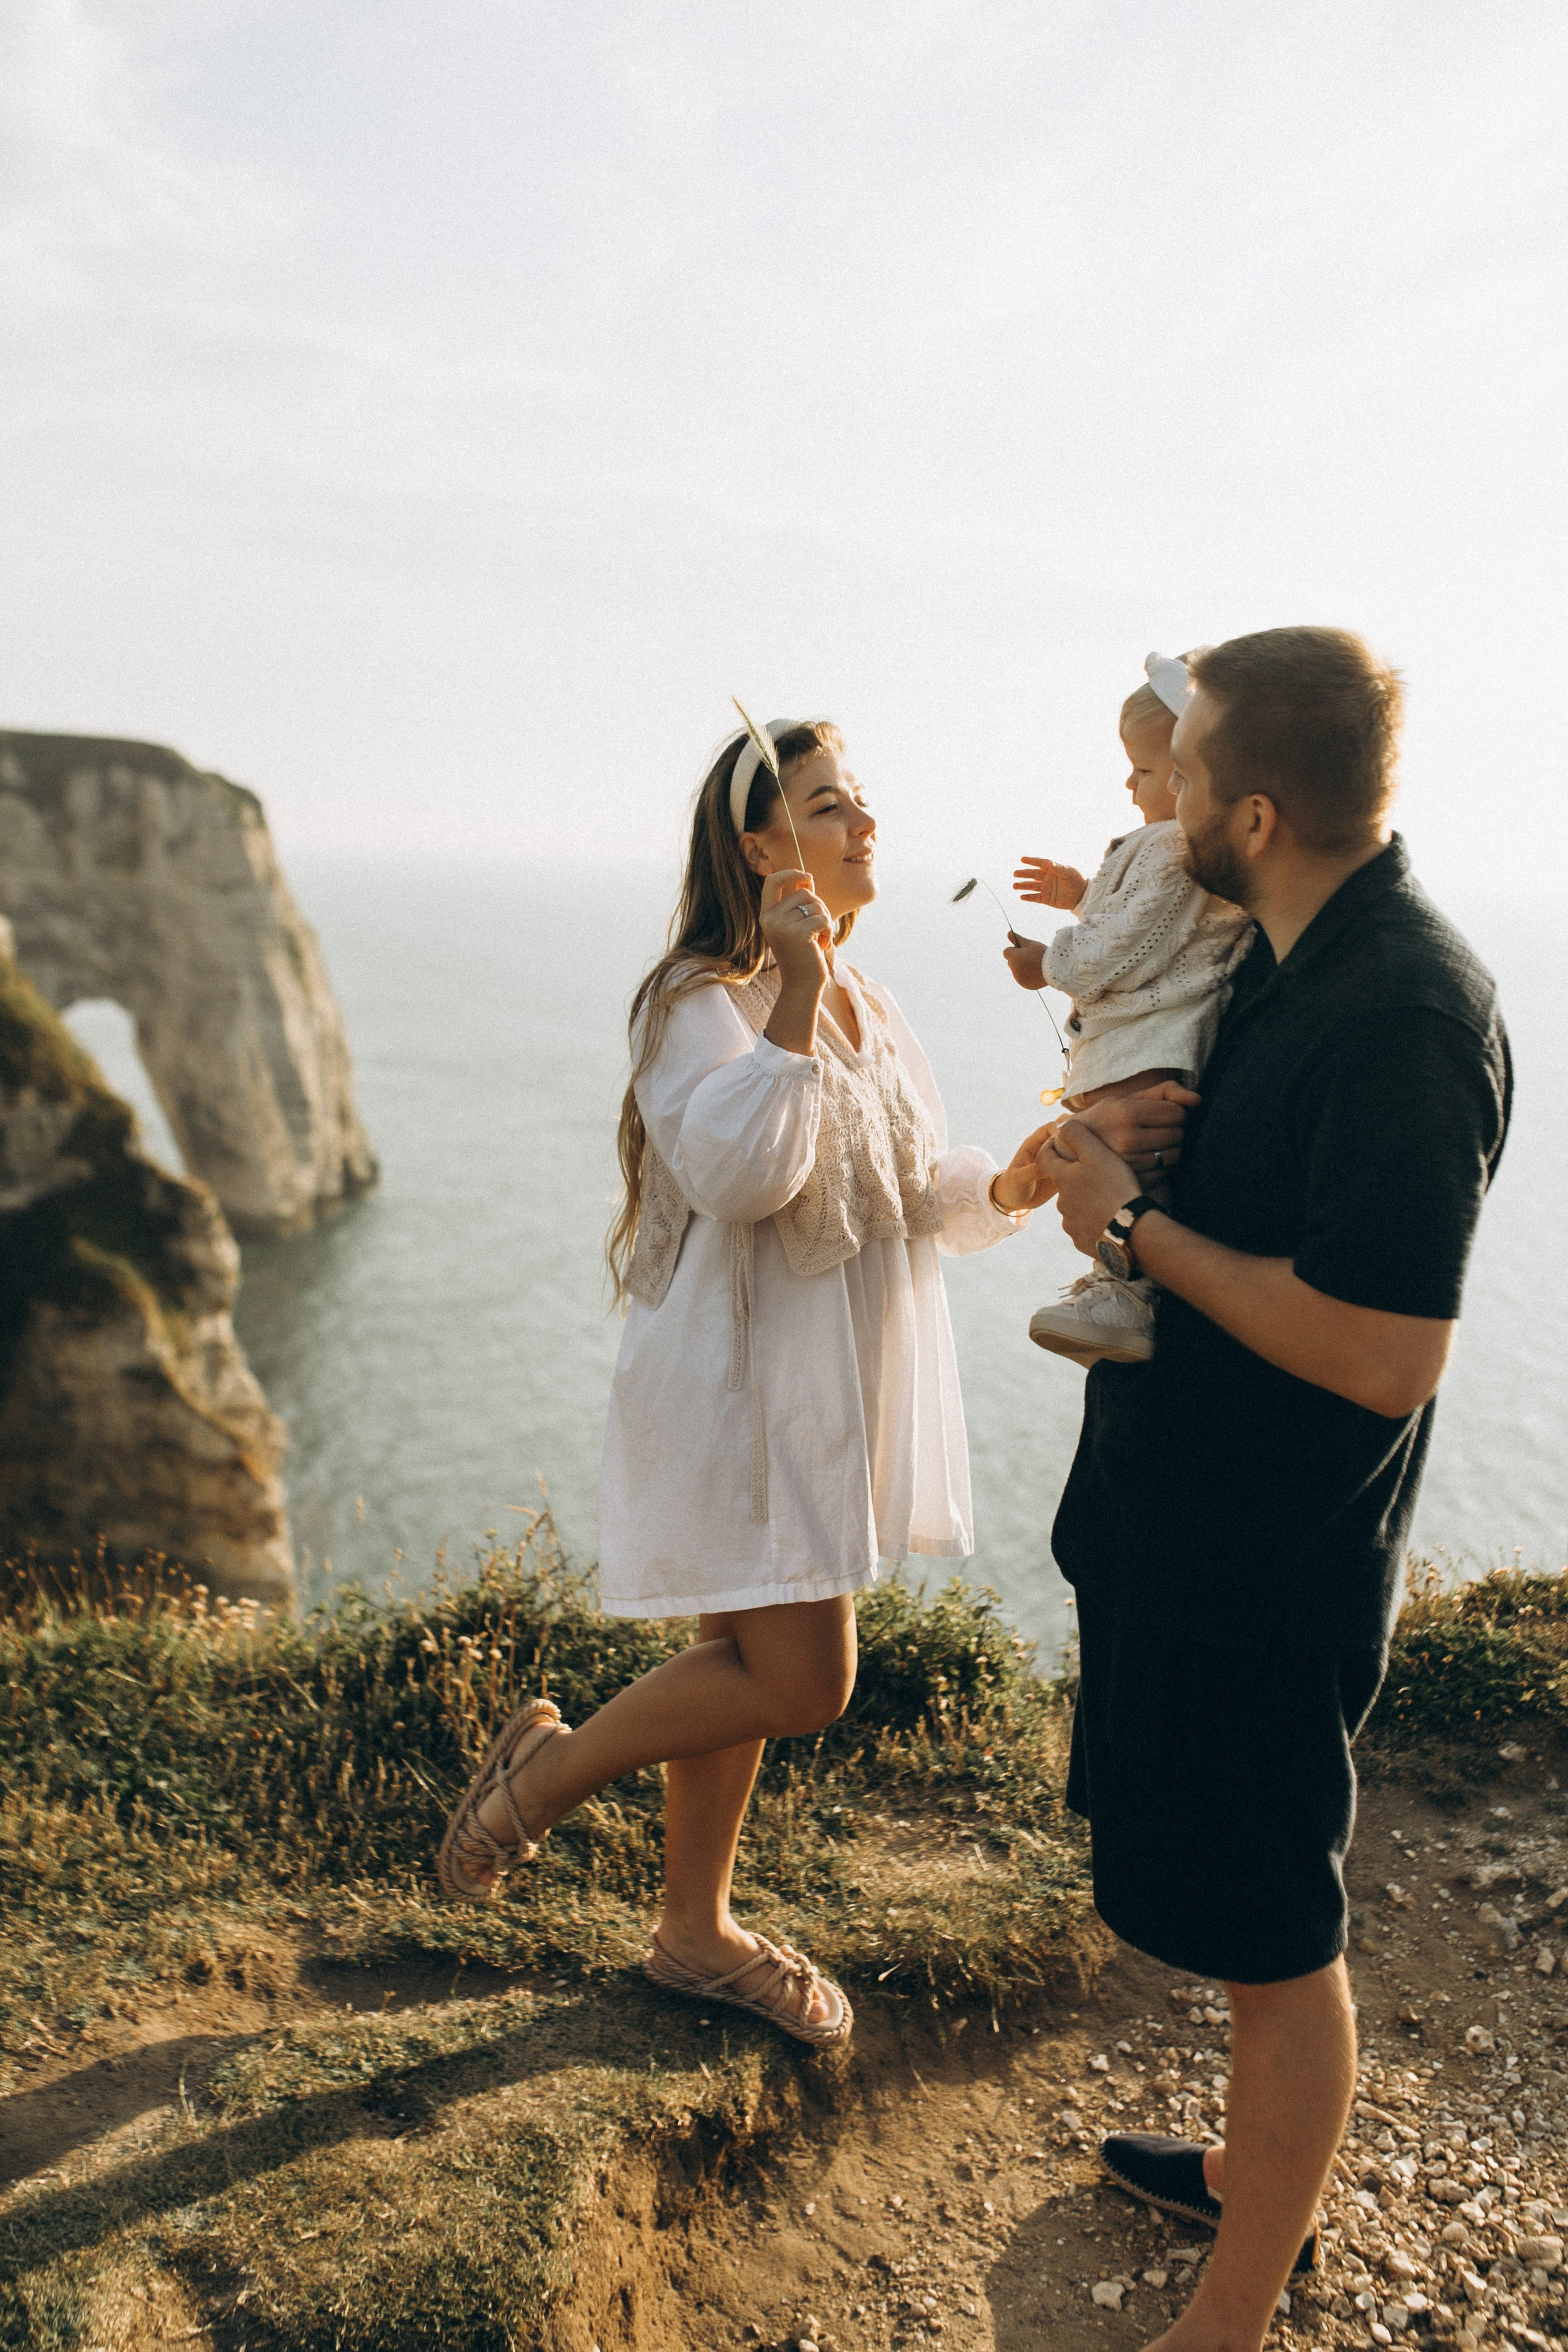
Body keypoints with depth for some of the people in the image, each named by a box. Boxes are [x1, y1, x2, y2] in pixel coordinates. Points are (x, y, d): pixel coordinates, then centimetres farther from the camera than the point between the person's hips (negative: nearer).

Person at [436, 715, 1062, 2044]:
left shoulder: (866, 1006, 12)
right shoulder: (705, 1002, -15)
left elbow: (915, 1190, 14)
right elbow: (742, 1171, -30)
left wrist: (1007, 1185, -5)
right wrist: (794, 993, -29)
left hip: (831, 1392, 8)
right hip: (741, 1387, -8)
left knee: (748, 1665, 17)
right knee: (802, 1683, -8)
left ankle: (695, 1932, 35)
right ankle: (548, 1768, 15)